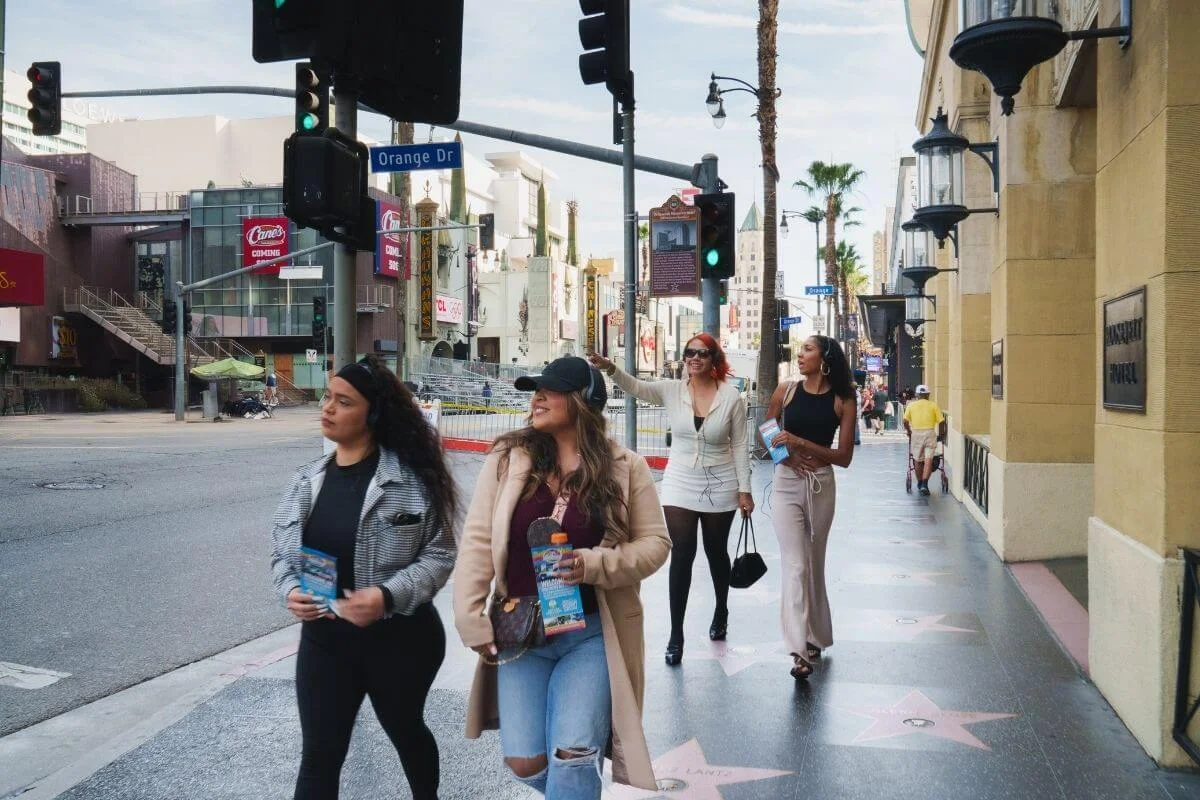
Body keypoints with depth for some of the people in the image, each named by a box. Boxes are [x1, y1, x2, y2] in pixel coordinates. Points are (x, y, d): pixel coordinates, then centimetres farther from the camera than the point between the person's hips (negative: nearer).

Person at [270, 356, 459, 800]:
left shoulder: (411, 477, -13)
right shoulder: (307, 480, 2)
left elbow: (439, 555, -12)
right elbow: (282, 555, 8)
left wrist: (389, 596, -26)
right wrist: (290, 591, -12)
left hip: (400, 637, -3)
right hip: (324, 638, 3)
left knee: (405, 731, 21)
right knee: (319, 755, 5)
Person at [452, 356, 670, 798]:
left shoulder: (626, 467, -4)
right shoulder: (507, 459, -3)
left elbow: (655, 542, -2)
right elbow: (478, 541, -3)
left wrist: (594, 565, -19)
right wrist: (471, 621, -9)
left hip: (590, 633, -2)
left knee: (571, 759, -11)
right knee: (524, 762, 5)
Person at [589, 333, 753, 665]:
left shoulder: (731, 396, -8)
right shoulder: (672, 390, -5)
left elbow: (740, 445, -5)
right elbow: (637, 387, -22)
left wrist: (744, 489, -6)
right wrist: (611, 368, -42)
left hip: (719, 488, 0)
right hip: (680, 487, 0)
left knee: (716, 552, 16)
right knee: (681, 557, -4)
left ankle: (721, 612, 41)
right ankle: (676, 635, 2)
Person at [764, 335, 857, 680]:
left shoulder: (842, 401, -2)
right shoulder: (785, 392, 1)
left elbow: (844, 457, -6)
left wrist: (800, 442, -17)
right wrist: (788, 455, -10)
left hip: (822, 486, 1)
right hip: (787, 484, -1)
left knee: (814, 564, 14)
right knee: (795, 565, -9)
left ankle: (815, 637, 31)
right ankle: (800, 651, -12)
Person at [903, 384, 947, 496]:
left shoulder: (911, 405, 8)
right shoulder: (933, 405, 6)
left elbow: (905, 421, -2)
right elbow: (941, 421, 0)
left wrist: (908, 431, 14)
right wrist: (941, 434, 14)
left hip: (916, 433, 1)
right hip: (930, 433, -1)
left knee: (918, 461, 13)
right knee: (928, 460, -5)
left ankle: (920, 484, 25)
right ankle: (925, 484, -19)